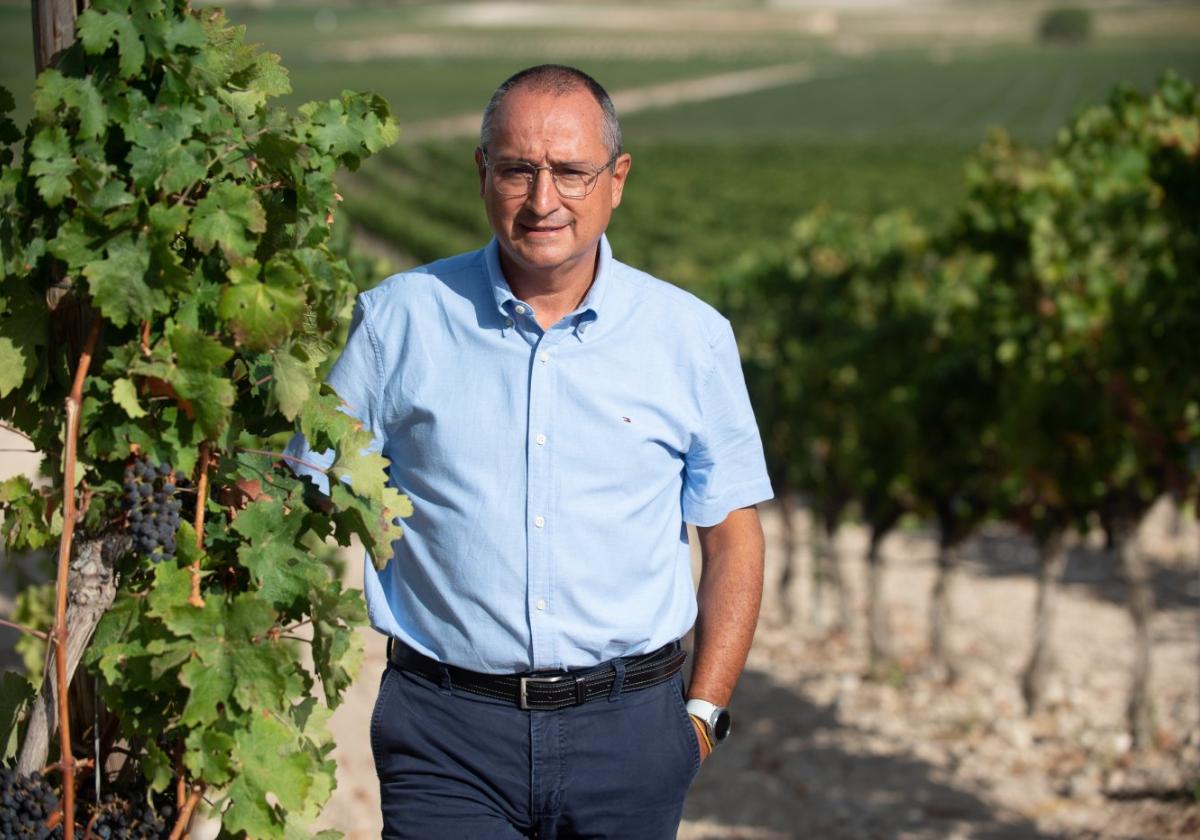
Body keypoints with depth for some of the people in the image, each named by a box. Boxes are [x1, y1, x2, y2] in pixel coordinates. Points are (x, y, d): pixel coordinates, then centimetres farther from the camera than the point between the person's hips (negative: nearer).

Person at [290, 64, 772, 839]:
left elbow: (734, 539, 9)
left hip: (627, 728, 1)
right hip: (447, 726, -1)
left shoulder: (690, 336, 3)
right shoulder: (397, 319, 1)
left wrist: (704, 712, 3)